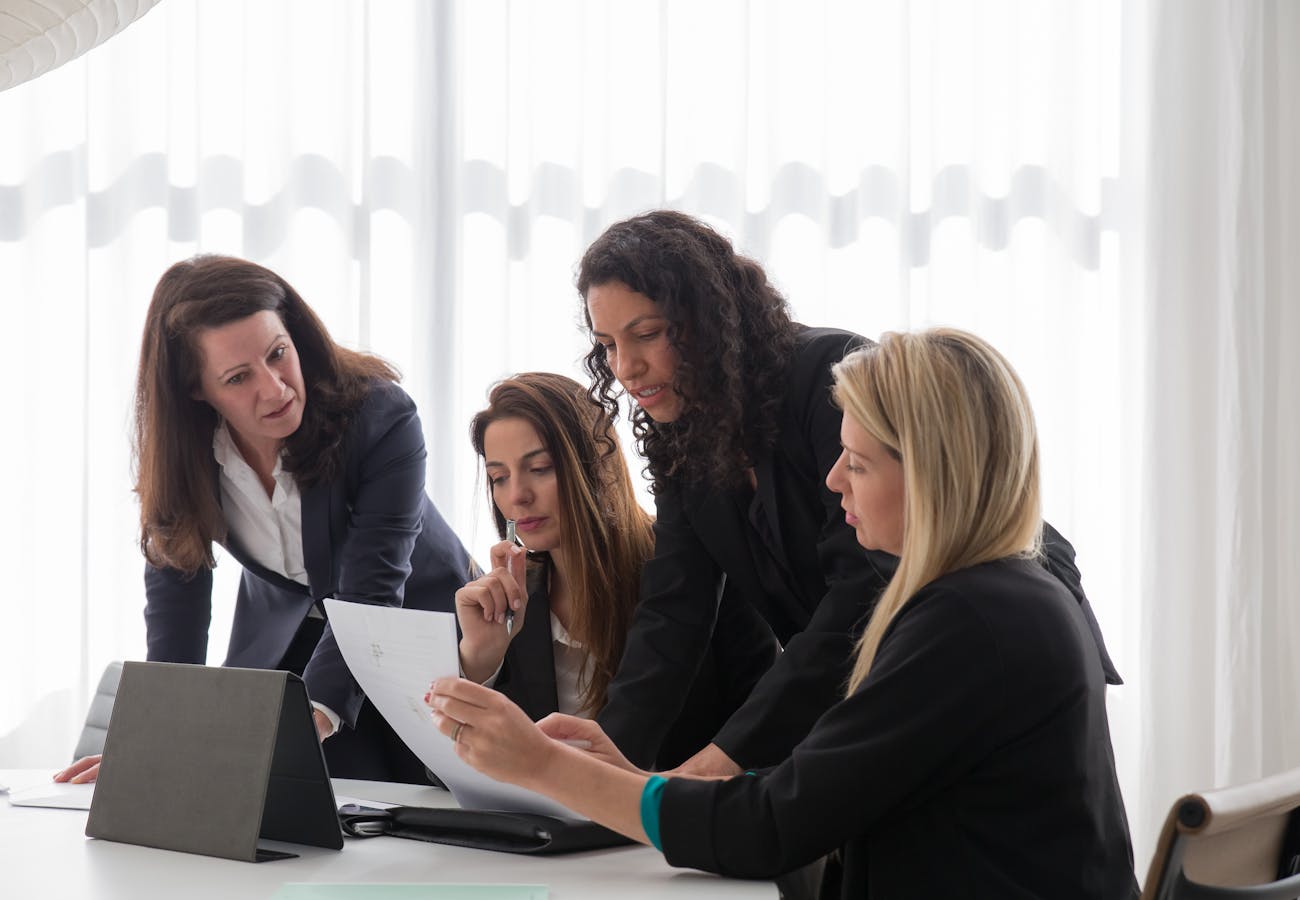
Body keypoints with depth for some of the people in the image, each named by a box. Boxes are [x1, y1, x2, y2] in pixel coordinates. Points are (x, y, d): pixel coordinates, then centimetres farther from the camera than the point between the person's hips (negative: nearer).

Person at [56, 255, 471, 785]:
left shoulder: (383, 418, -30)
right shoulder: (180, 446, -18)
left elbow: (370, 596, -33)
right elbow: (175, 585, -11)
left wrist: (312, 715, -46)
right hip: (282, 637, 3)